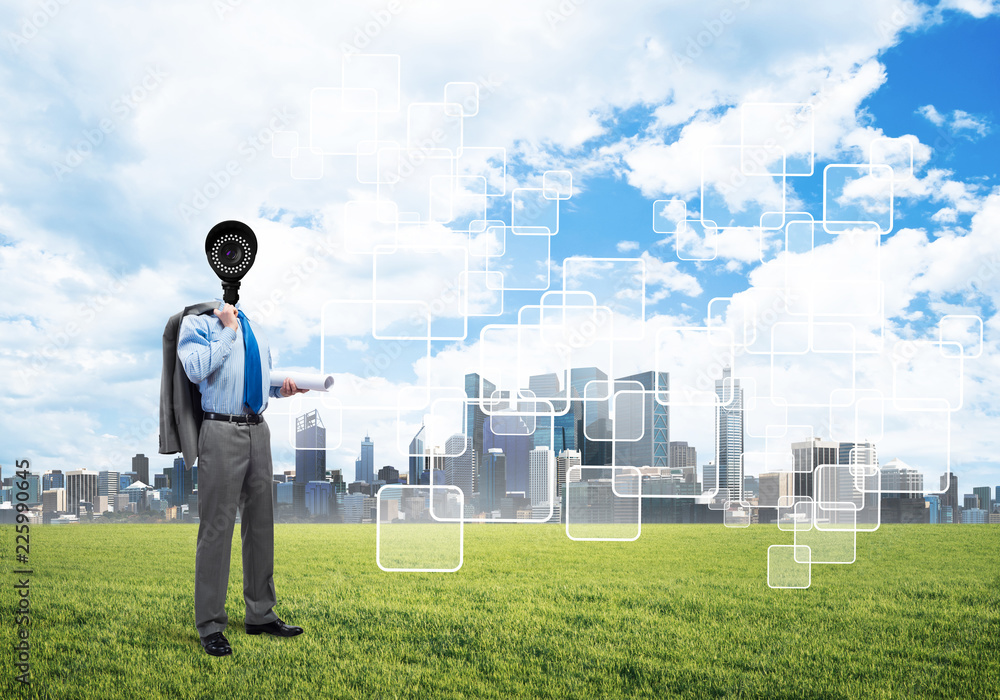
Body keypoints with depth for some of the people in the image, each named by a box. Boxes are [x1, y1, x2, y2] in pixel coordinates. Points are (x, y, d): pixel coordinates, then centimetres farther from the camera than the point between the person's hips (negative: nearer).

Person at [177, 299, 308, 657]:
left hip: (258, 429, 7)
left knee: (261, 522, 13)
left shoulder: (255, 331, 19)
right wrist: (228, 329, -11)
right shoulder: (198, 322, -1)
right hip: (221, 431, -7)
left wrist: (281, 388, 8)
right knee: (217, 525, -5)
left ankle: (261, 614, 25)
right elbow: (196, 369, -18)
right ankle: (210, 625, 4)